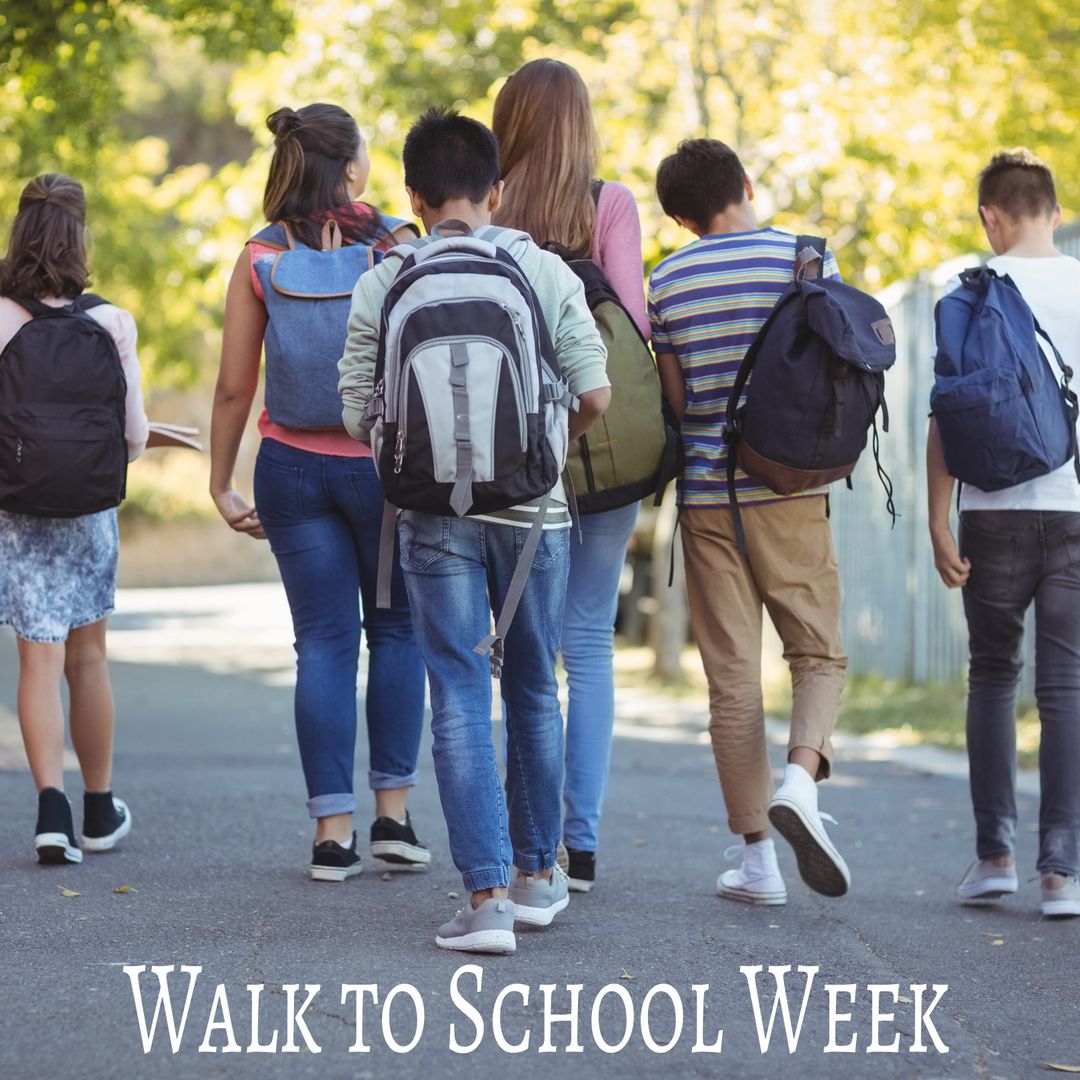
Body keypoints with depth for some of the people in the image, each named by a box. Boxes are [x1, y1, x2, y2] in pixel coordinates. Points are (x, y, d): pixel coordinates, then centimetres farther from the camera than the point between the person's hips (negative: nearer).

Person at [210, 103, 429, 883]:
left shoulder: (260, 260, -1)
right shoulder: (396, 247, -5)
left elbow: (234, 387, -1)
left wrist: (222, 483, 8)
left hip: (294, 467, 1)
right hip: (385, 462, -1)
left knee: (324, 644, 5)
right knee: (397, 629, 15)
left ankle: (334, 831, 4)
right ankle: (394, 811, 11)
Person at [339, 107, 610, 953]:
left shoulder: (382, 287, 0)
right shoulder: (547, 272, 1)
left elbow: (360, 414, 0)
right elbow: (595, 393, -1)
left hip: (436, 512, -1)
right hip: (534, 509, 1)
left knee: (461, 701, 0)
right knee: (535, 692, 16)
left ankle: (486, 896, -6)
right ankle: (537, 875, 27)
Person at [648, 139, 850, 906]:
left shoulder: (666, 284, 4)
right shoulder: (804, 259, -2)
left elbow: (674, 398, 5)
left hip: (707, 495, 2)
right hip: (790, 494, -2)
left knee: (733, 677, 4)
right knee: (819, 654, 9)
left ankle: (757, 858, 5)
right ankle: (800, 779, -19)